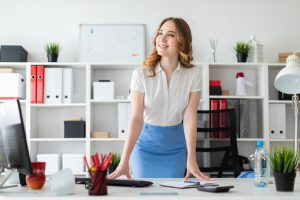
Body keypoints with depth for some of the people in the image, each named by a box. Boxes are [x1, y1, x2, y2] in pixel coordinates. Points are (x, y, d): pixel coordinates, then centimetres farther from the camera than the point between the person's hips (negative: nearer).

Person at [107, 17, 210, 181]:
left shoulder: (193, 74, -11)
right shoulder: (141, 74, -15)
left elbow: (190, 118, -13)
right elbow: (136, 118, -19)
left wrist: (191, 160, -22)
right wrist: (124, 162, -27)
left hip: (175, 144, 1)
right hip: (146, 143, -1)